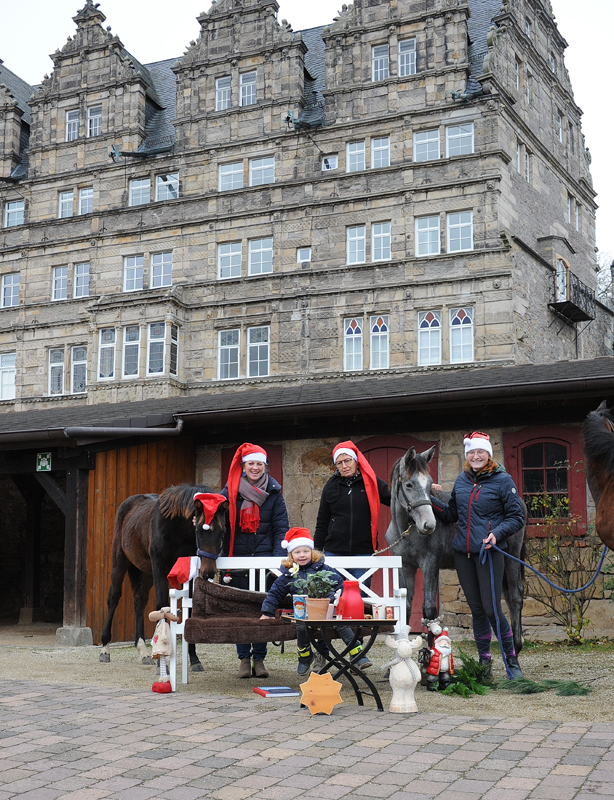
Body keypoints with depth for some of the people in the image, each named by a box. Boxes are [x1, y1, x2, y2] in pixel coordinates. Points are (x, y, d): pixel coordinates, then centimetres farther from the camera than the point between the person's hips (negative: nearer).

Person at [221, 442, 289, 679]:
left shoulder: (273, 492, 5)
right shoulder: (230, 490, 3)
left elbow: (281, 526, 3)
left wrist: (279, 555, -8)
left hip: (264, 556, 0)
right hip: (238, 556, 0)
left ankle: (259, 658, 13)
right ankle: (244, 659, 14)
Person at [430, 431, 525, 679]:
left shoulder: (502, 480, -4)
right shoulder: (462, 480, 12)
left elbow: (517, 517, -3)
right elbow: (452, 514, 19)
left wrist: (497, 533, -18)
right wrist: (429, 499, 7)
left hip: (489, 552, -5)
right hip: (463, 553, 5)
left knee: (492, 609, -7)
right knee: (476, 610, 11)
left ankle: (512, 660, 10)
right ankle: (484, 661, 22)